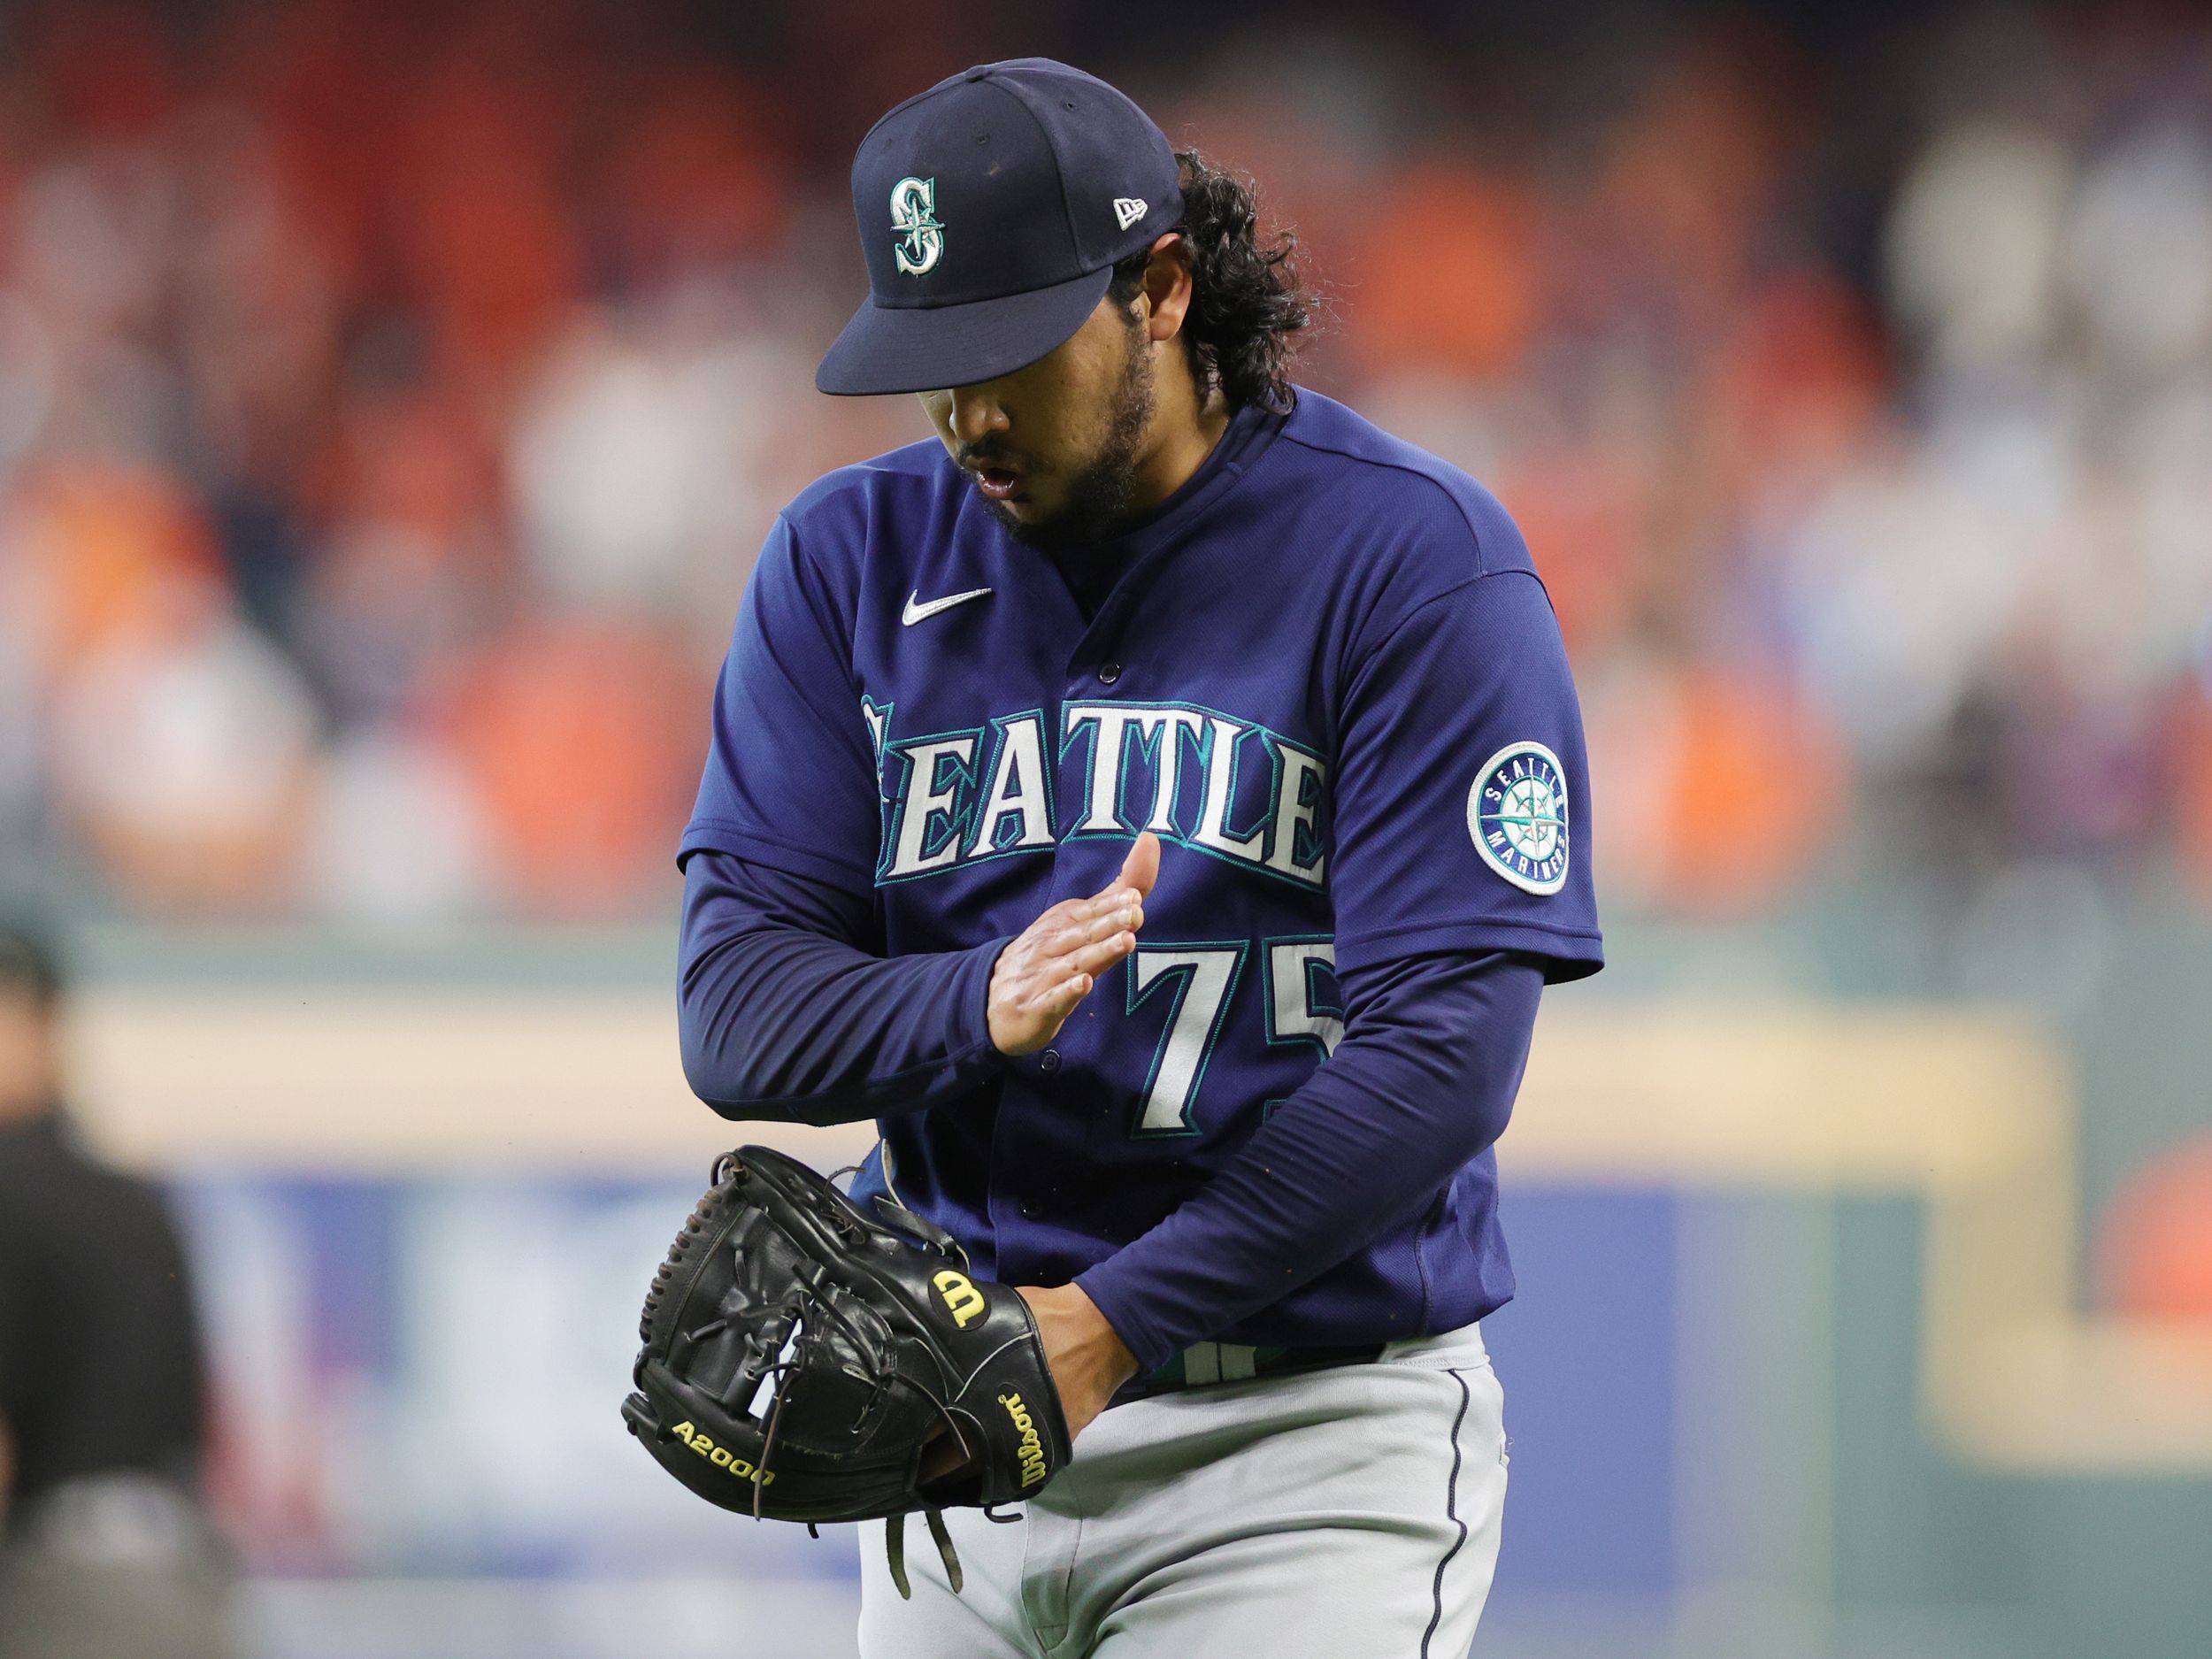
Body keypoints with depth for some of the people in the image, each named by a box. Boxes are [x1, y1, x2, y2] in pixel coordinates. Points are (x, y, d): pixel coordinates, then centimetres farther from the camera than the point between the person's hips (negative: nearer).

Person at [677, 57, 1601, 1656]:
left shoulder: (1417, 559, -7)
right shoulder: (851, 558, 6)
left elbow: (1444, 1057, -14)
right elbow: (738, 1010, 0)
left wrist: (1117, 1321, -20)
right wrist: (978, 1008, -22)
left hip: (1310, 1448, -4)